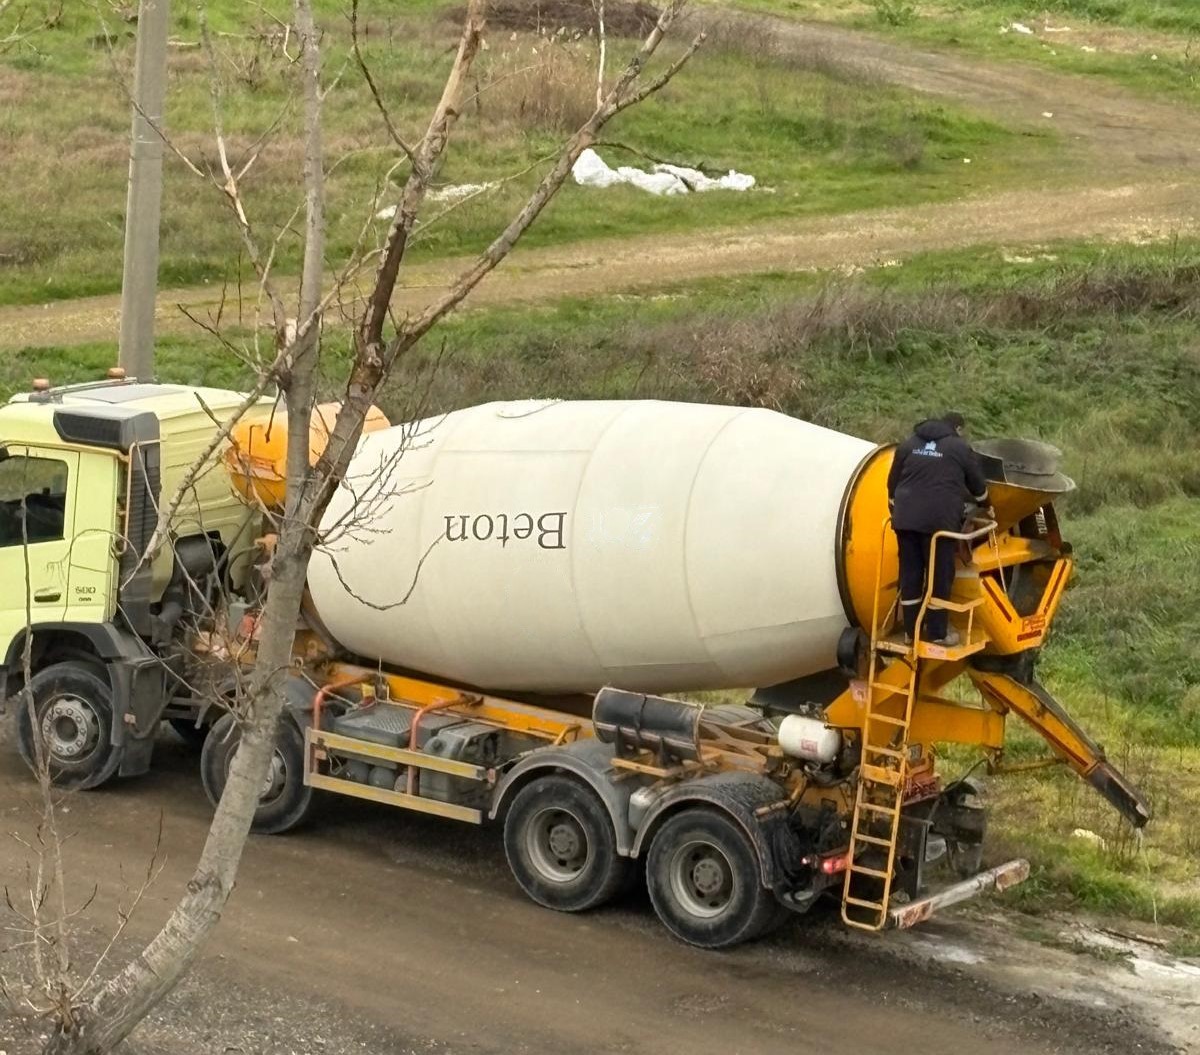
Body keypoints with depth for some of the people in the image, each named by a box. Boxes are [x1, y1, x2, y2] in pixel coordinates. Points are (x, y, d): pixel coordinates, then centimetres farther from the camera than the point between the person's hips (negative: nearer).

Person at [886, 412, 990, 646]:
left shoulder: (908, 444, 19)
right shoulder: (960, 448, 7)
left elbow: (893, 483, 20)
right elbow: (979, 488, 15)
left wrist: (895, 511, 29)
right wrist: (986, 506, 34)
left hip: (906, 519, 5)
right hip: (939, 520, -4)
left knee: (910, 575, 9)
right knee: (939, 576, 3)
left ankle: (911, 630, 14)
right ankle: (937, 633, 8)